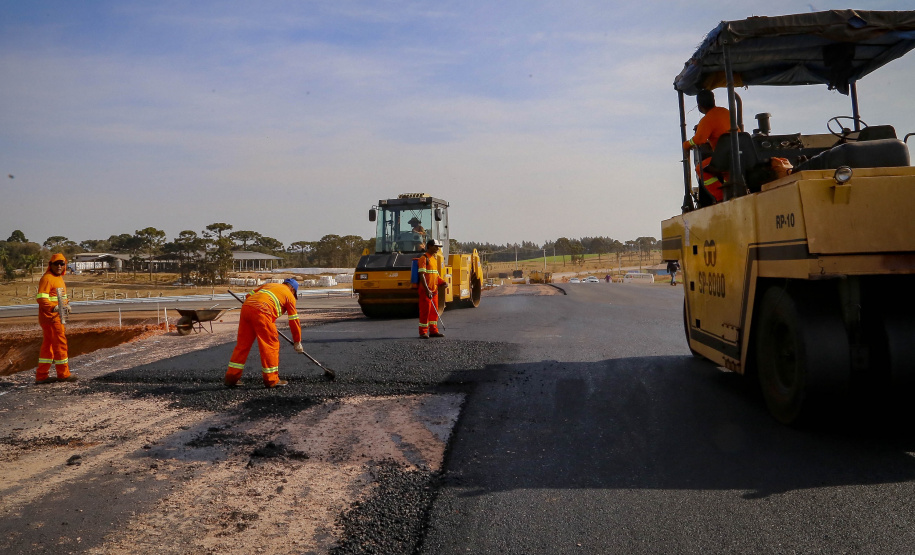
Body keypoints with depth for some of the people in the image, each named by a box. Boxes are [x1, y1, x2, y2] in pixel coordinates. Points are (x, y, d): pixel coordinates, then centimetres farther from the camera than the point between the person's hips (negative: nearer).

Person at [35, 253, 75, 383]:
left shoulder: (59, 278, 17)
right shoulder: (47, 278, -14)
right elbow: (41, 298, -22)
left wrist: (67, 305, 9)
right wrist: (55, 308, -33)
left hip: (57, 316, 10)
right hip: (50, 317, -10)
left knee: (48, 344, 13)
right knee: (60, 343, -2)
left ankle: (41, 376, 20)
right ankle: (63, 374, 9)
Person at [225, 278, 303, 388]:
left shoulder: (268, 285, 33)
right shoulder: (289, 295, 17)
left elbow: (249, 295, 28)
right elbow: (294, 320, 17)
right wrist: (297, 342, 24)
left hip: (246, 307, 7)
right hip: (261, 312, -7)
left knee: (242, 344, 13)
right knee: (271, 344, 4)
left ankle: (231, 378, 18)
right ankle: (271, 380, 9)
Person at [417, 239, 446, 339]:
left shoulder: (435, 258, 16)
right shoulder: (424, 258, -11)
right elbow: (421, 275, -18)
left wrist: (442, 282, 7)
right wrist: (427, 290, -25)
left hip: (434, 289, 9)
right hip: (425, 290, -9)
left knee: (434, 311, 12)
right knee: (425, 311, -4)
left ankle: (433, 331, 20)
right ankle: (423, 332, 3)